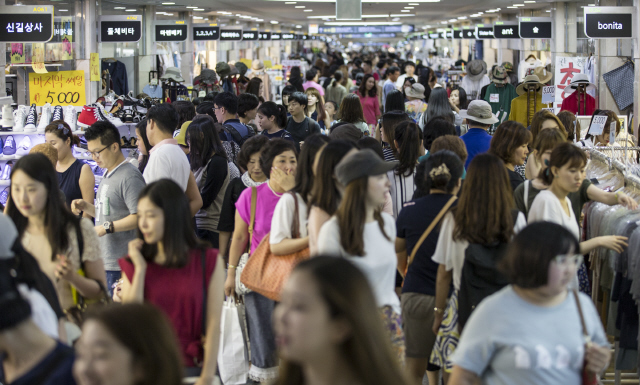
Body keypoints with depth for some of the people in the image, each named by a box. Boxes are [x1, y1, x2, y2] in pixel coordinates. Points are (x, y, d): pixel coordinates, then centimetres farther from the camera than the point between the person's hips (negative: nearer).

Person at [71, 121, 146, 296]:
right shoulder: (108, 176, 18)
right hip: (103, 262, 10)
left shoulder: (129, 177, -13)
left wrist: (106, 227, -22)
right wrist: (86, 207, 10)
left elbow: (139, 217, -21)